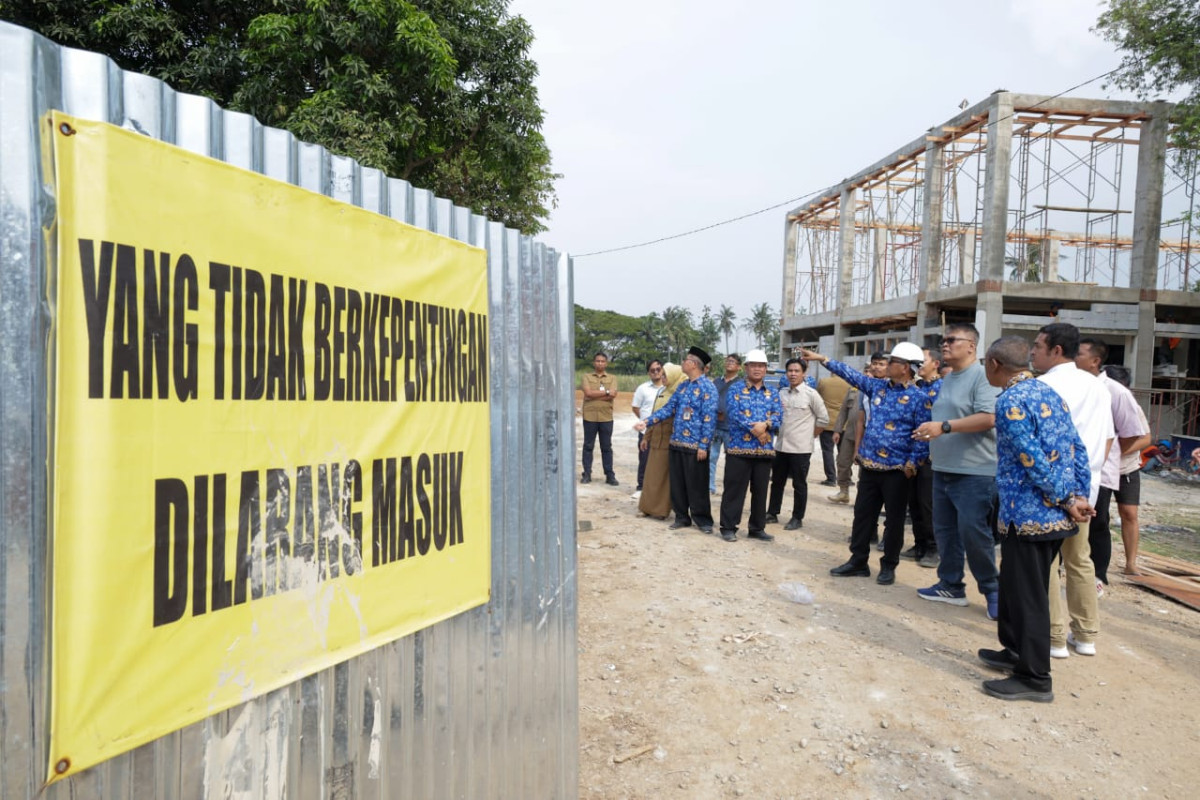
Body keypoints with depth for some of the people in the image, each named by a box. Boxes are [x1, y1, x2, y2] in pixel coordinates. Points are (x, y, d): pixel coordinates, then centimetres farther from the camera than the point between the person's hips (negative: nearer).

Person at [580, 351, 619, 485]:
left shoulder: (612, 379, 7)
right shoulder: (587, 377, 5)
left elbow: (613, 395, -9)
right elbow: (588, 393, -12)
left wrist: (595, 395, -12)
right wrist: (606, 392, -10)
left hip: (606, 417, 1)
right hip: (590, 417, 0)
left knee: (607, 447, 6)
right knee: (588, 446, 6)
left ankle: (610, 475, 10)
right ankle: (587, 474, 13)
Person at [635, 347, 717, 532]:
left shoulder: (707, 387, -11)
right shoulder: (682, 386, 13)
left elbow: (709, 418, -15)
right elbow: (669, 408, 13)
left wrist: (703, 445, -19)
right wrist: (647, 421, 3)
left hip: (695, 445, -7)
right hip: (677, 442, 7)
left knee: (696, 485, 1)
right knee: (677, 483, 12)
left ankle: (703, 519, 14)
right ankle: (682, 517, 23)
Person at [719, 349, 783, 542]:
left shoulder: (772, 392, 12)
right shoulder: (736, 389, 0)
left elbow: (778, 416, 0)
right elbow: (734, 414, -13)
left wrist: (765, 425, -20)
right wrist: (754, 429, -20)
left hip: (765, 449, 4)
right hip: (739, 447, -4)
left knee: (760, 490, 11)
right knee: (734, 489, 0)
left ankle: (757, 528, 22)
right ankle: (728, 527, 8)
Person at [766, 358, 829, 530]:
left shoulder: (811, 394, -8)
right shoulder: (782, 393, 7)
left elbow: (824, 418, -4)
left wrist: (810, 435, -1)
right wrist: (779, 432, 9)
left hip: (800, 448, -5)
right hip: (781, 445, 5)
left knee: (799, 485, 5)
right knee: (777, 482, 14)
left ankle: (797, 518, 15)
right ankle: (772, 513, 26)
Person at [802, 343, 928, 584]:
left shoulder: (917, 398, -9)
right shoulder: (877, 386, 8)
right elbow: (851, 374, 14)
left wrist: (912, 462, -17)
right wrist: (822, 359, 13)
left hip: (896, 469, -6)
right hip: (869, 465, 6)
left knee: (894, 520, 7)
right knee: (862, 514, 11)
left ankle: (889, 566, 20)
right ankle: (858, 561, 22)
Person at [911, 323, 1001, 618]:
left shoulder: (981, 377, -12)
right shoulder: (946, 380, 16)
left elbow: (988, 418, -23)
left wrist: (944, 427, -25)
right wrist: (931, 434, 16)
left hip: (974, 472, -9)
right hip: (943, 469, 9)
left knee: (973, 533, -5)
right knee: (945, 530, 13)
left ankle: (993, 590, 12)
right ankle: (951, 586, 25)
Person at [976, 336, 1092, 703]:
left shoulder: (1010, 400, -17)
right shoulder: (1050, 393, 12)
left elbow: (1034, 461, -22)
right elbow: (1078, 450, 9)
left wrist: (1066, 501, -11)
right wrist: (1080, 497, 6)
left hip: (1029, 516, -9)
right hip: (1056, 515, 9)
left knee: (1027, 595, 2)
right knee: (1016, 586, 22)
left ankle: (1035, 679, 12)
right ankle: (1016, 651, 36)